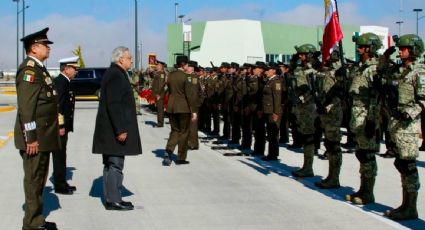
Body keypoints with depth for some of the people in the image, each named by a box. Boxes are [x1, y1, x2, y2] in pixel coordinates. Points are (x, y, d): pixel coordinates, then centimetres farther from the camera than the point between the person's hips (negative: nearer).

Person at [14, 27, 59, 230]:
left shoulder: (39, 68, 16)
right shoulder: (29, 69, -15)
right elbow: (26, 106, -21)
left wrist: (54, 128, 19)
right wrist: (31, 137, -23)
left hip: (44, 135, 10)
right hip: (35, 136, -10)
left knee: (39, 179, 16)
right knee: (33, 179, -2)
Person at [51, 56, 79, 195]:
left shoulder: (64, 82, 16)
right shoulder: (60, 82, -16)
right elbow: (58, 105, -21)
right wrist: (61, 126, -22)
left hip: (63, 125, 10)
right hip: (60, 126, -10)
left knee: (60, 156, 15)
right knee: (59, 156, -3)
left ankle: (61, 183, 23)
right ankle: (60, 186, 3)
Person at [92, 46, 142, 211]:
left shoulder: (115, 73, 16)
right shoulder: (115, 75, -16)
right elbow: (113, 104, -23)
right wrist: (120, 129, -24)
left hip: (112, 129, 11)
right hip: (115, 129, -11)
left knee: (111, 164, 14)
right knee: (115, 164, -5)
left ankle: (111, 198, 22)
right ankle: (113, 200, 0)